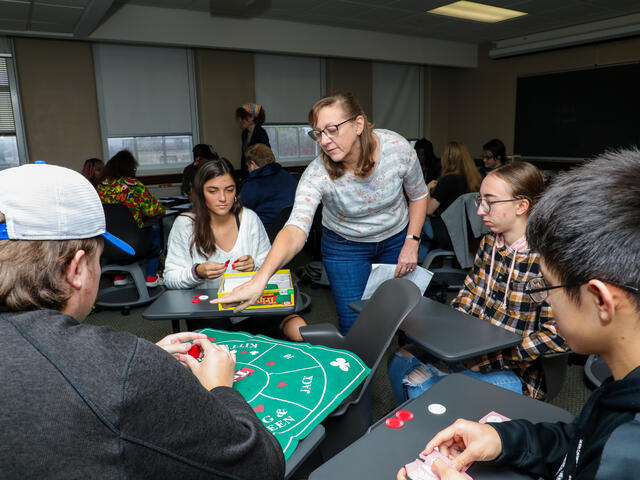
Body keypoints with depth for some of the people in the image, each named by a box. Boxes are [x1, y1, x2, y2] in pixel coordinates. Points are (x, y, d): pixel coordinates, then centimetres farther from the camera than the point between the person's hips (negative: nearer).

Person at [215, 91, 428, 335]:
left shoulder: (398, 148, -23)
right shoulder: (317, 174, -30)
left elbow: (418, 195, -5)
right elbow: (295, 229, -43)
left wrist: (412, 242, -12)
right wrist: (260, 279, -57)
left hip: (396, 239, 2)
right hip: (344, 246, -2)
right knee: (354, 328, -2)